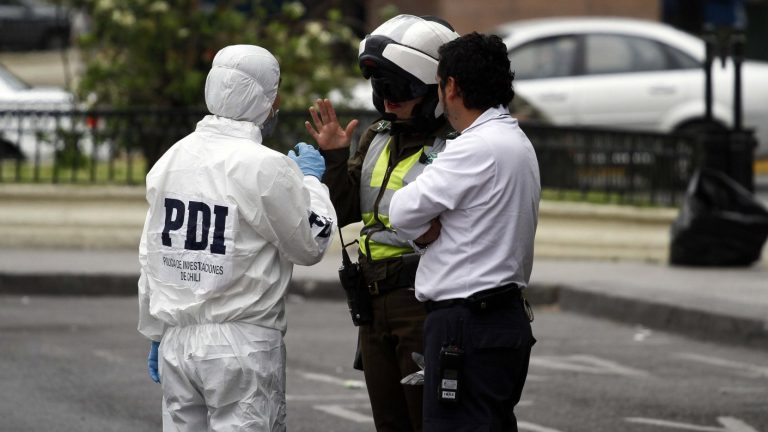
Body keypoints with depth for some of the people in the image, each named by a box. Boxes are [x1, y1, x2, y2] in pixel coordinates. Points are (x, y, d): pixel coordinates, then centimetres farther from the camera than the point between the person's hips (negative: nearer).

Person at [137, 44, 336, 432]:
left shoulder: (172, 159, 6)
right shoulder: (266, 168, -14)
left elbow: (152, 256, 12)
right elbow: (310, 246, -2)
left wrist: (156, 333, 21)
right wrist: (310, 180, 12)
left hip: (178, 340, 6)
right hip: (242, 342, -6)